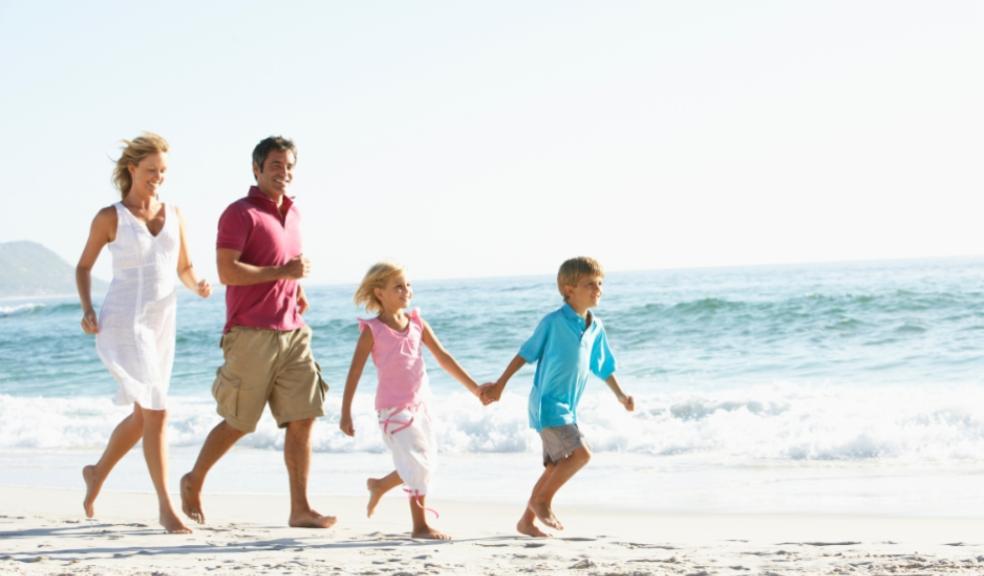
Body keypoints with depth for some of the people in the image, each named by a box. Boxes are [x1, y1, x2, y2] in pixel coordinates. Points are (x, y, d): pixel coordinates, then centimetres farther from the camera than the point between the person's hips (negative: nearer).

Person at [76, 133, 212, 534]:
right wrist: (87, 310, -8)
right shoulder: (109, 218, -4)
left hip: (160, 326, 6)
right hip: (124, 323, -6)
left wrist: (198, 286, -6)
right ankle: (166, 508, -10)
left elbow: (184, 268, 16)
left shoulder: (173, 213, 9)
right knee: (156, 412, -15)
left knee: (143, 416, 16)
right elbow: (84, 266, 7)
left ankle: (98, 473, 42)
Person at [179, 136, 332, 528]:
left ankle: (300, 509, -3)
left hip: (292, 332, 7)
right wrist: (282, 273, -18)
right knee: (237, 424, 3)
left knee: (302, 419, -3)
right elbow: (227, 271, -18)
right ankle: (193, 482, 26)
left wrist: (296, 290, 14)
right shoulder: (240, 213, -7)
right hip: (252, 333, -7)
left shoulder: (292, 214, 17)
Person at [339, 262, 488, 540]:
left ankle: (379, 485, 33)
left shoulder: (416, 323, 6)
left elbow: (443, 358, 10)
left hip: (419, 404, 6)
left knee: (422, 465, 9)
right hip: (393, 408, -6)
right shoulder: (373, 330, -8)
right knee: (418, 463, -11)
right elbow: (355, 372, -7)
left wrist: (475, 388, 7)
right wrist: (345, 413, -9)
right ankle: (420, 525, -1)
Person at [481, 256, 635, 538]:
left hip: (568, 407, 8)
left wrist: (620, 395, 14)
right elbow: (526, 353, -4)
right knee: (580, 453, -19)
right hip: (547, 403, -8)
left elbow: (603, 366, 20)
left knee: (555, 467, 9)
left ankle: (527, 521, 20)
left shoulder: (596, 328, 8)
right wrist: (499, 385, -3)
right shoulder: (553, 322, -11)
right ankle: (542, 500, -2)